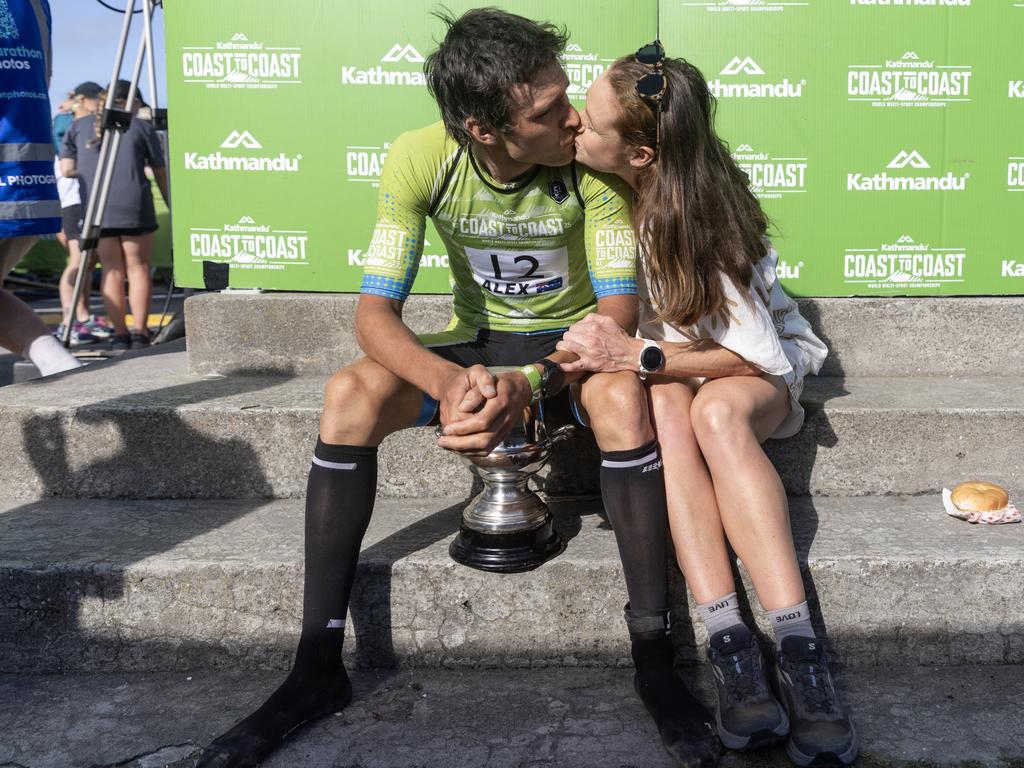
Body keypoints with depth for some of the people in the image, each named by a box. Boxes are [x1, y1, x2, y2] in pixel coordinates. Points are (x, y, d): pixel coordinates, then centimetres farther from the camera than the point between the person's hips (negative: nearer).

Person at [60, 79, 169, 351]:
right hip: (134, 204, -2)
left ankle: (120, 334, 5)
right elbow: (161, 174, 10)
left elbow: (66, 169, 9)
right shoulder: (141, 127, 9)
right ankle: (140, 332, 2)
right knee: (138, 268, 6)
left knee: (112, 269, 8)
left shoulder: (79, 125, 15)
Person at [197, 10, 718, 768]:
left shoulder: (593, 161, -21)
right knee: (349, 397, -25)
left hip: (572, 343, -1)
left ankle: (655, 659, -23)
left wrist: (529, 385, -41)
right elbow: (375, 311, -20)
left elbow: (618, 309, -22)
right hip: (477, 340, 2)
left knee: (624, 397, -37)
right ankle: (318, 669, -15)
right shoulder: (421, 159, -19)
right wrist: (447, 380, -42)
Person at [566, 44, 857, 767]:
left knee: (716, 412, -39)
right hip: (662, 359, 3)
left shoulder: (697, 213, -25)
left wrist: (639, 356, -33)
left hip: (757, 363, -3)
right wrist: (605, 347, -14)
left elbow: (760, 355, -24)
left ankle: (800, 651, -40)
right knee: (665, 413, -34)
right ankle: (733, 648, -39)